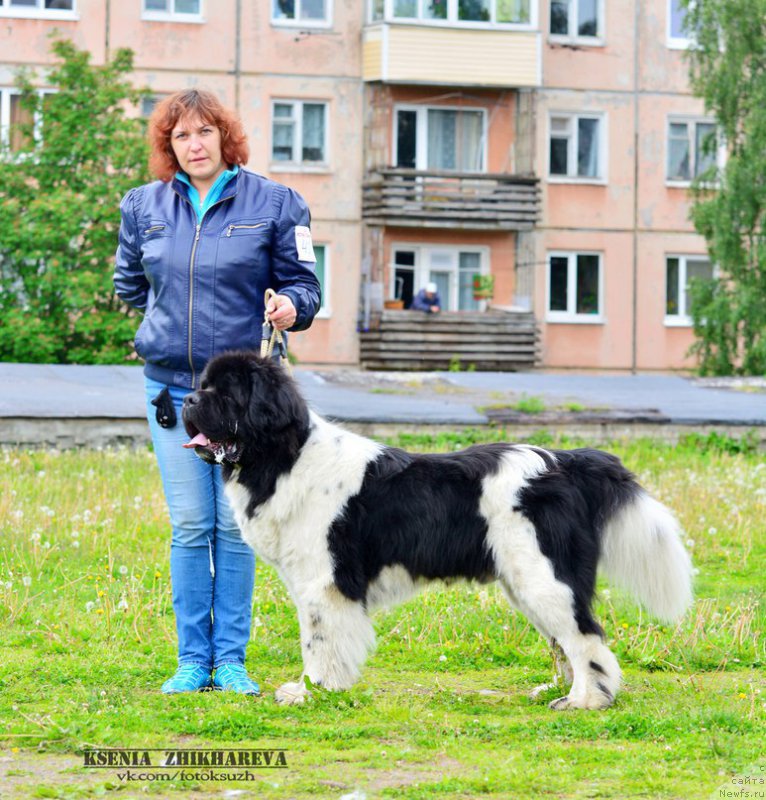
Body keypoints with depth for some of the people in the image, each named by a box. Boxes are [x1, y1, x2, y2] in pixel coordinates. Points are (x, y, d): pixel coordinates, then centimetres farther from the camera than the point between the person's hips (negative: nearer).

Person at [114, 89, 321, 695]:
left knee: (236, 526, 0)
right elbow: (129, 282, 23)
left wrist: (289, 306, -19)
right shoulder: (143, 207, 7)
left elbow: (302, 283, 1)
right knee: (190, 526, 1)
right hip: (172, 388, 2)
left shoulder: (273, 204, 0)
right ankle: (193, 660, 6)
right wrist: (170, 317, 13)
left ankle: (231, 660, 6)